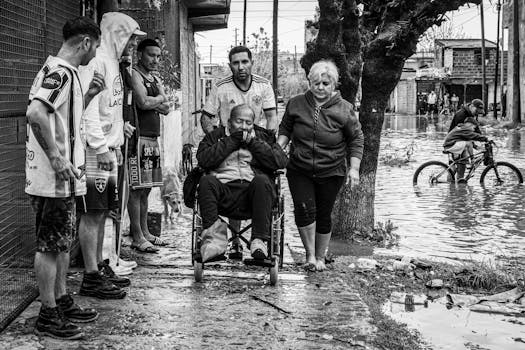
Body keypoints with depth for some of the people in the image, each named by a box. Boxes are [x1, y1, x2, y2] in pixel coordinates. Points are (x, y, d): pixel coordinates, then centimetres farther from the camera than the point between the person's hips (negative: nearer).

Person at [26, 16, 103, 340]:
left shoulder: (62, 72, 16)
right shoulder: (60, 72, -17)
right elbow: (35, 113, -31)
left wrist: (88, 96, 14)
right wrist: (56, 158, -26)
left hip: (63, 179, 10)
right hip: (55, 179, -10)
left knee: (62, 243, 18)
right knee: (50, 246, -1)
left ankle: (62, 302, 29)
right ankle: (48, 316, 7)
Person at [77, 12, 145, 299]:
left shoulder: (112, 62, 18)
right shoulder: (97, 61, -13)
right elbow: (88, 108, -21)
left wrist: (119, 126, 11)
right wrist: (101, 148, -22)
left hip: (108, 149, 10)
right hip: (95, 152, -10)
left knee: (101, 211, 14)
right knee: (92, 213, -5)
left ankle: (99, 267, 23)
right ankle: (91, 278, 0)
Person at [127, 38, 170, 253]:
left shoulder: (154, 80, 21)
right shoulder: (135, 75, -6)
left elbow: (166, 108, 12)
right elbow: (143, 102, -21)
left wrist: (151, 101, -6)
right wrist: (159, 98, -2)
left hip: (153, 139, 9)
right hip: (140, 137, -9)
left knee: (146, 188, 13)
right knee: (136, 189, -8)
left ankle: (144, 231, 21)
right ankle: (137, 238, -7)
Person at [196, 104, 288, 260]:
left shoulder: (263, 137, 22)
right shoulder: (215, 136, 21)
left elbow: (281, 162, 4)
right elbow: (203, 160, 0)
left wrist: (253, 143, 2)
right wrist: (231, 141, 0)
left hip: (253, 191, 0)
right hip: (224, 190, 0)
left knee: (262, 180, -32)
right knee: (206, 181, -29)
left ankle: (259, 240, -34)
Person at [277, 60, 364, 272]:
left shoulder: (344, 109, -5)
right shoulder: (296, 105, -1)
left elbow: (356, 140, 2)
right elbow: (285, 130, 12)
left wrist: (354, 168, -5)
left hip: (330, 174, -1)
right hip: (299, 171, 1)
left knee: (323, 216, 7)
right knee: (305, 209, -17)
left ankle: (320, 258, 27)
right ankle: (310, 255, -1)